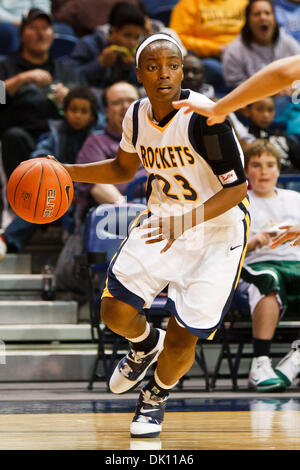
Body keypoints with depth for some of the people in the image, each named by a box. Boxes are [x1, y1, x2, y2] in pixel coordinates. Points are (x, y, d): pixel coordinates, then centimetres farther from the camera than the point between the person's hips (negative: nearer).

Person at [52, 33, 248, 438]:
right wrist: (65, 172, 4)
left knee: (181, 341, -6)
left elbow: (237, 187, -24)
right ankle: (146, 345, 37)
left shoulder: (204, 117, -26)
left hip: (218, 231, -6)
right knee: (115, 311, 0)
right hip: (163, 221, 6)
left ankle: (157, 396, 27)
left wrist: (188, 220, -36)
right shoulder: (137, 116, -4)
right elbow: (124, 169, 16)